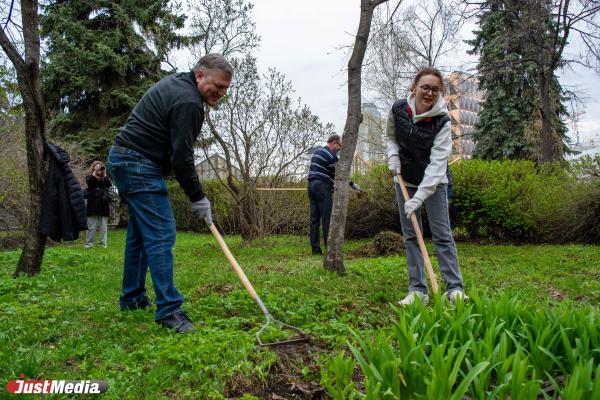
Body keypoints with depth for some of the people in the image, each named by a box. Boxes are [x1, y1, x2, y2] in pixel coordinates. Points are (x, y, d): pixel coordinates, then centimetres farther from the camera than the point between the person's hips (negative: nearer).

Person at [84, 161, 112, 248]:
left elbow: (109, 185, -8)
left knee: (103, 226, 4)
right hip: (93, 205, -1)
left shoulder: (104, 178, 11)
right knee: (91, 225, 2)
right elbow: (89, 182, -15)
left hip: (103, 205, 1)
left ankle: (103, 243, 9)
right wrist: (95, 172, -10)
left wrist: (104, 174, -7)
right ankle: (89, 243, 9)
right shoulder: (90, 177, 8)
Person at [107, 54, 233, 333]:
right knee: (161, 234, -12)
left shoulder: (176, 83, 15)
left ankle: (132, 298, 25)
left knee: (139, 233, 15)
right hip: (139, 165, -11)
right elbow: (181, 157, -20)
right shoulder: (189, 102, -18)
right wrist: (198, 198, -12)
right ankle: (168, 309, -9)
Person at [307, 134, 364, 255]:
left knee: (314, 219, 5)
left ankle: (315, 249, 4)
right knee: (327, 219, -6)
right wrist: (356, 187, 0)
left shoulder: (317, 151, 18)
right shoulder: (331, 155, -9)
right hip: (322, 187, -8)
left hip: (311, 185, 8)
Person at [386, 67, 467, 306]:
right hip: (404, 180, 3)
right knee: (410, 235, 3)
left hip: (433, 181, -3)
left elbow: (437, 163, -28)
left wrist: (419, 196, -36)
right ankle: (417, 290, 8)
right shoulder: (398, 109, -10)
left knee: (442, 234, -5)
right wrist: (393, 155, -11)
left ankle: (455, 288, 4)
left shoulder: (442, 122, -21)